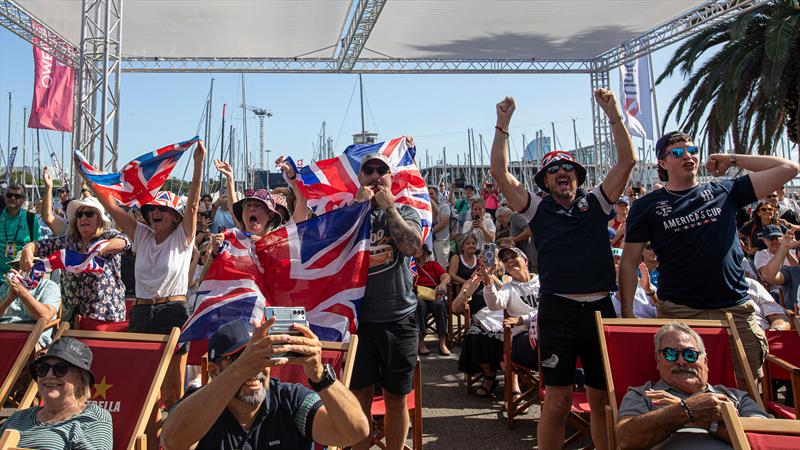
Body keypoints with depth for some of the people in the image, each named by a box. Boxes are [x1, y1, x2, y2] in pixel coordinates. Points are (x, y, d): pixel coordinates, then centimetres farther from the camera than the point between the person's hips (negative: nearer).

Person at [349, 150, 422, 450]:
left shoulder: (405, 212, 5)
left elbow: (413, 247, -15)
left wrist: (389, 206, -11)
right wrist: (358, 206, -12)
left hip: (399, 318, 0)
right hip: (358, 318, 0)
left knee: (396, 399, 11)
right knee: (360, 396, 8)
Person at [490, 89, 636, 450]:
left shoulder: (596, 202, 12)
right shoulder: (538, 209, 8)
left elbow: (627, 161, 4)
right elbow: (500, 173, 0)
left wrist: (613, 113, -2)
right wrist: (503, 125, -2)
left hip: (600, 308, 2)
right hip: (558, 309, -2)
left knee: (603, 398, 11)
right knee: (558, 400, 1)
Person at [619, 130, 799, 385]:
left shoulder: (724, 192, 10)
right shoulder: (646, 207, 5)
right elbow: (629, 262, 2)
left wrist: (732, 160, 9)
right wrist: (627, 313, -5)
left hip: (736, 311, 2)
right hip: (678, 313, -2)